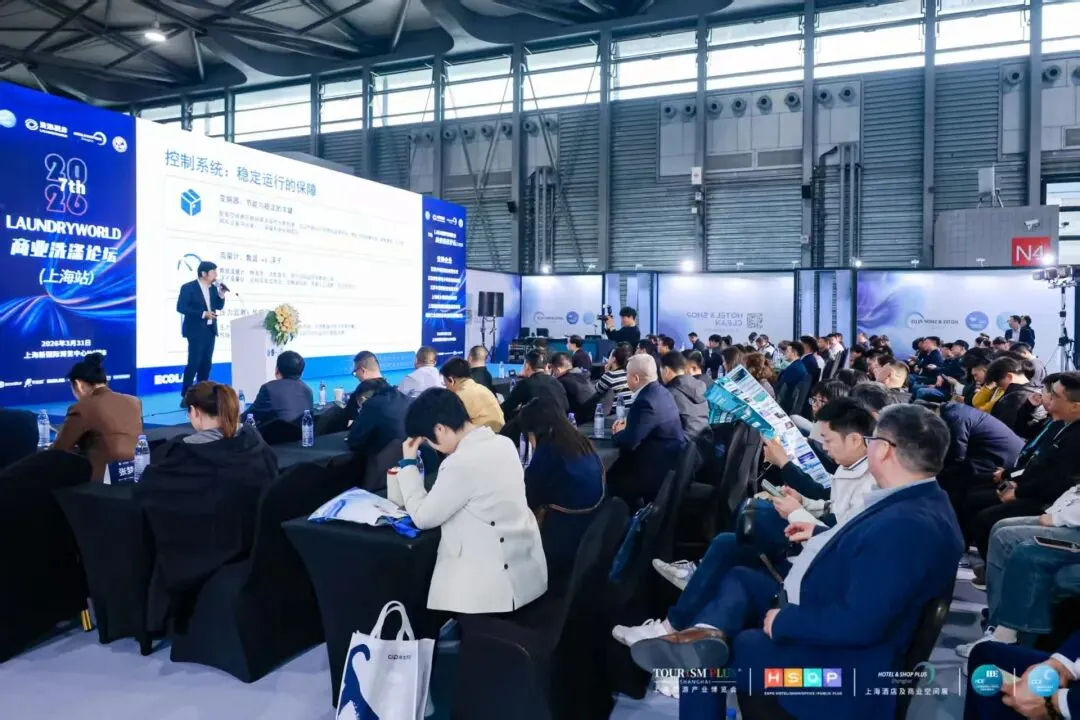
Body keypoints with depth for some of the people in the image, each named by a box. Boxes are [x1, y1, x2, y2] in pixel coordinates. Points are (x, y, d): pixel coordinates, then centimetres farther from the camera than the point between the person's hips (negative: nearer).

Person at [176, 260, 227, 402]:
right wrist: (203, 314, -21)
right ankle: (185, 396, -2)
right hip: (196, 330, -7)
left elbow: (219, 307, 13)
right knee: (194, 362, -8)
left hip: (210, 329, 7)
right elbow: (181, 307, -15)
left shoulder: (213, 288, 9)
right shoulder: (188, 287, -9)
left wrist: (221, 295, -7)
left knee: (206, 363, 8)